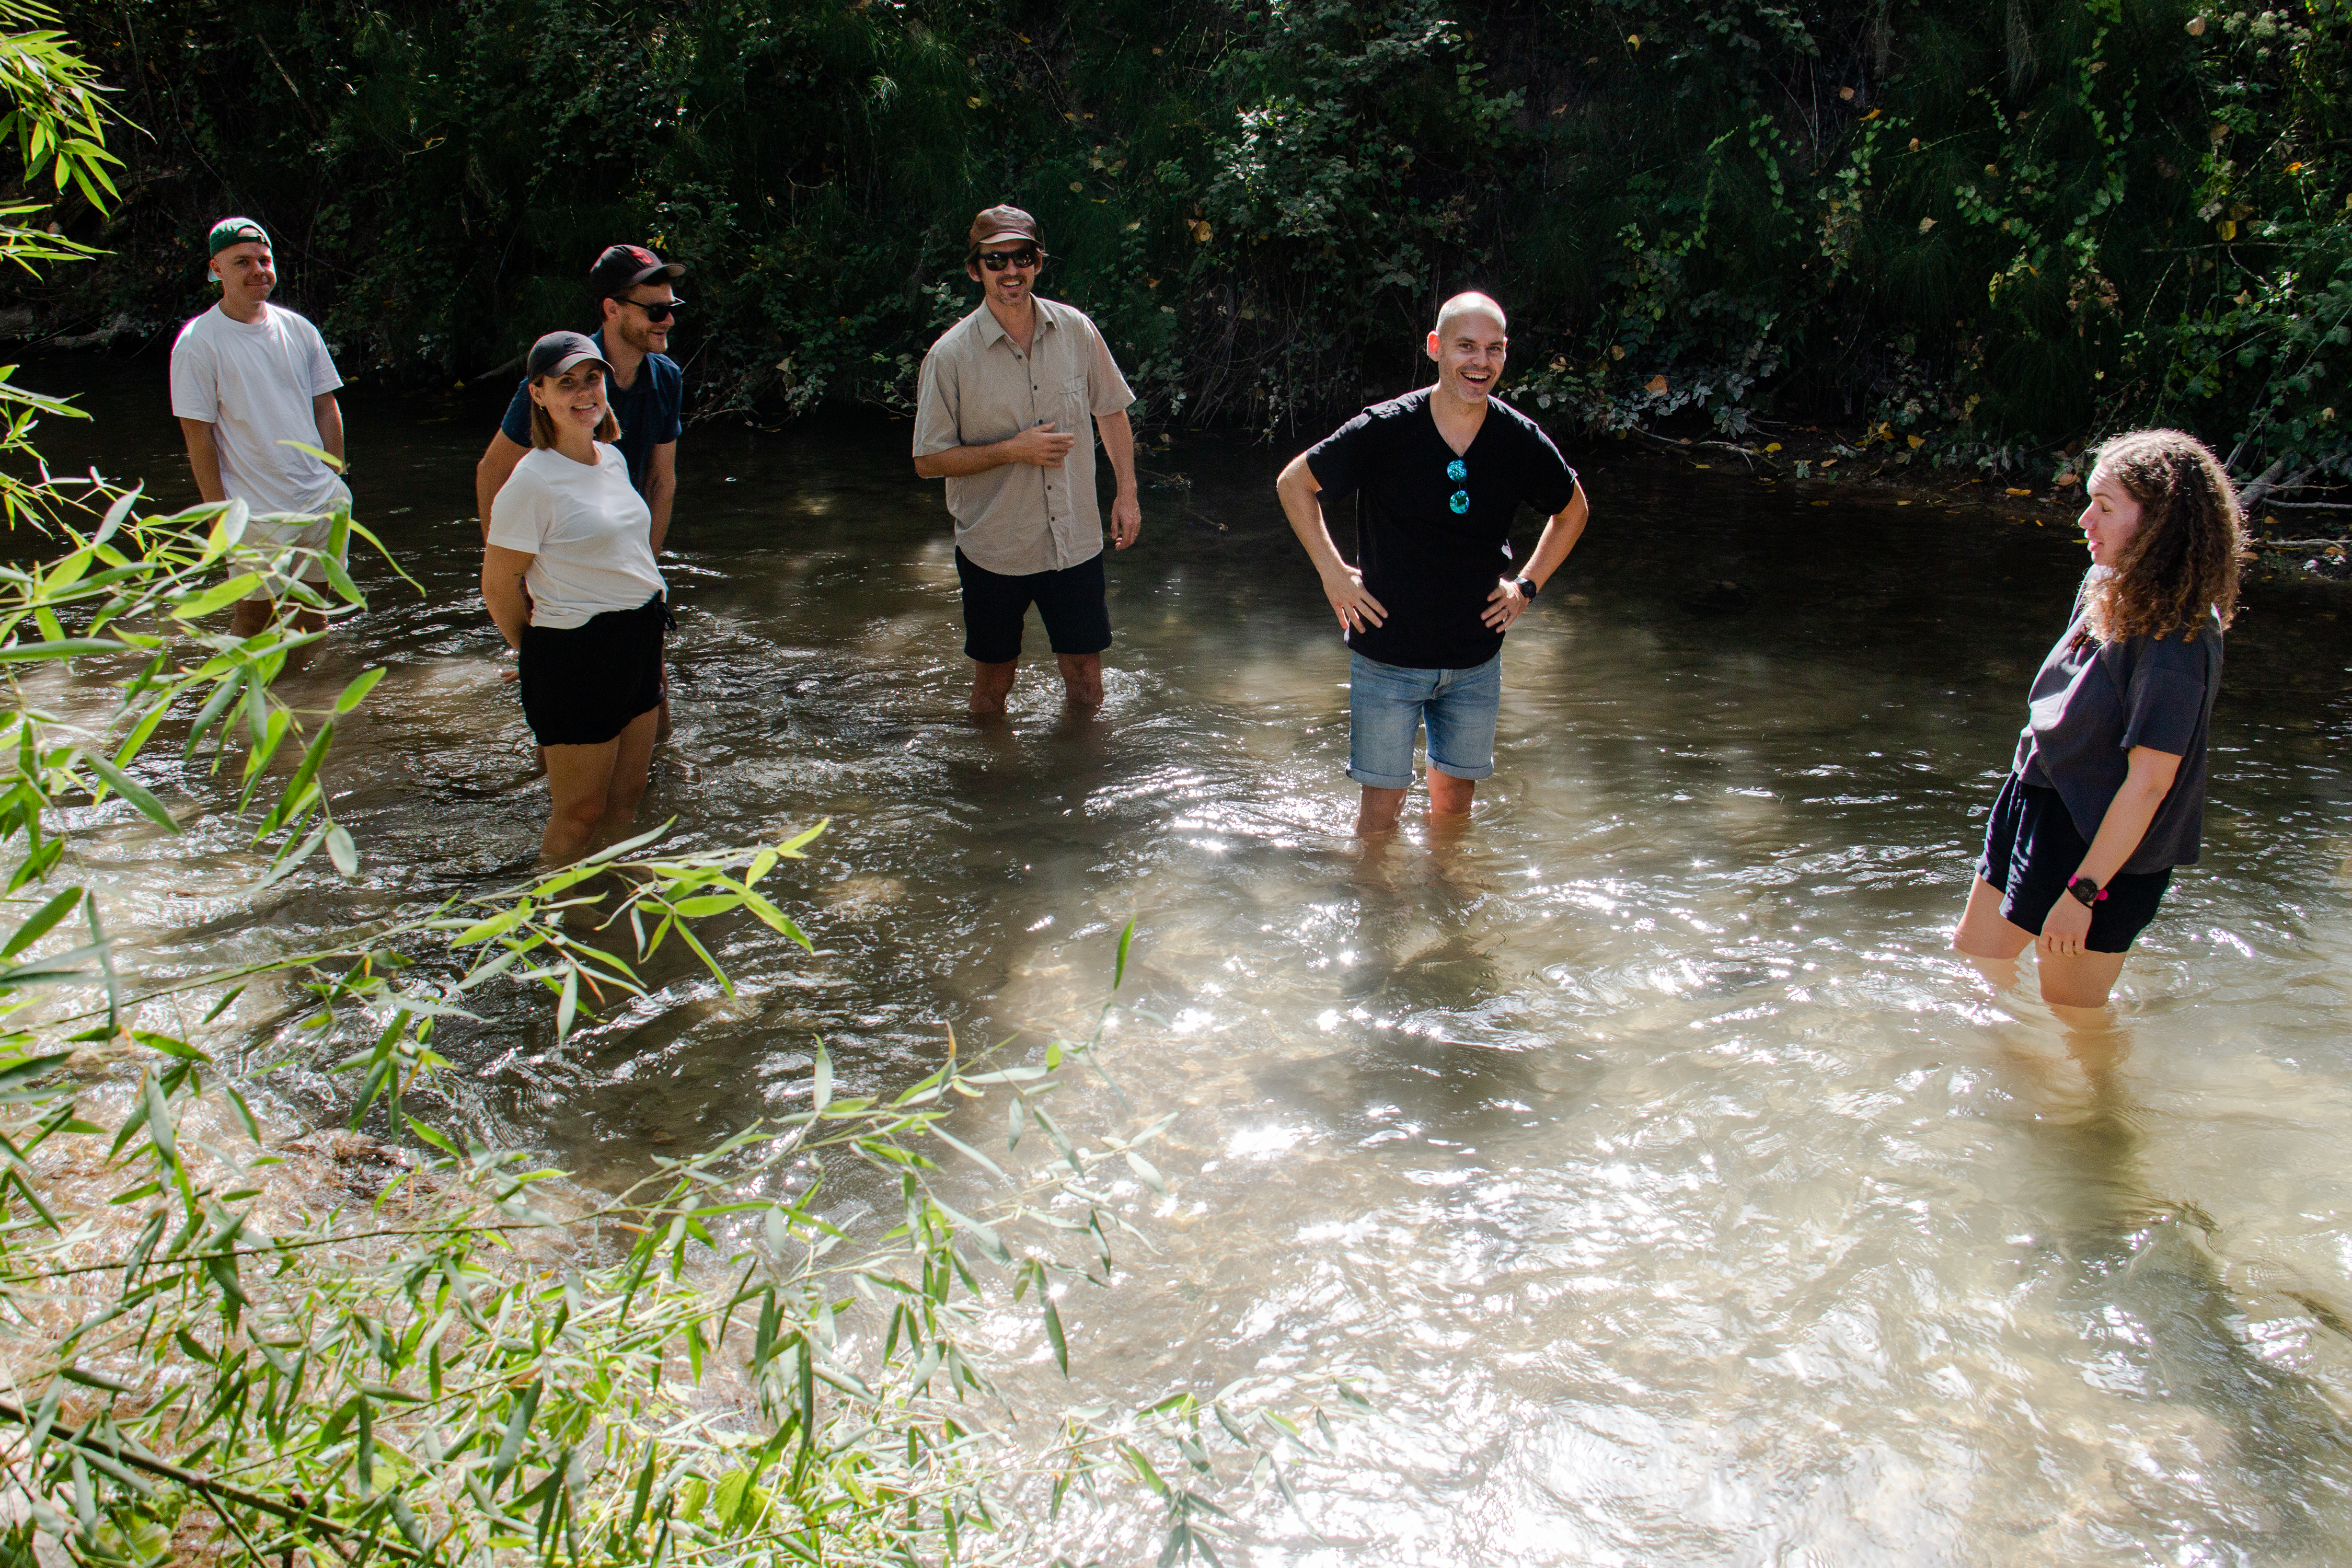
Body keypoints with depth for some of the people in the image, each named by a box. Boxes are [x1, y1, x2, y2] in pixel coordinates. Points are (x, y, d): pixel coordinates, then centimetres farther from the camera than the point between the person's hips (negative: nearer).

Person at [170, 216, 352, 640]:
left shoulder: (298, 330, 7)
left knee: (314, 605, 12)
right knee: (255, 610, 1)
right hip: (256, 507, -5)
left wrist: (335, 482, 8)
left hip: (320, 498, 5)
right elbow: (197, 434, -9)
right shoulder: (198, 343, -9)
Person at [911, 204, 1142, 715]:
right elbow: (929, 461, -8)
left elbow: (1112, 410, 13)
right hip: (994, 546, -2)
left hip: (1076, 540, 2)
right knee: (993, 681, 11)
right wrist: (1014, 450, -18)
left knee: (1086, 681, 9)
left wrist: (1127, 494, 7)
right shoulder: (950, 355, -11)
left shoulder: (1076, 330, -2)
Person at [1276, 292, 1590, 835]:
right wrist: (1332, 572, -6)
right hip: (1387, 655, -3)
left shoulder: (1522, 442, -6)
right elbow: (1294, 483, -2)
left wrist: (1526, 585, 6)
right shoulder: (1384, 430, -15)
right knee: (1382, 802, 3)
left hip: (1476, 661, 3)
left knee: (1454, 801, 14)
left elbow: (1573, 510, 14)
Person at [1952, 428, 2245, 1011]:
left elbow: (2148, 782, -25)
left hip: (2102, 845, -8)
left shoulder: (2177, 640, -26)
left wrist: (2081, 892, -22)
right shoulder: (2106, 587, -1)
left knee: (2072, 1024, 7)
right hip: (2038, 804, 8)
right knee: (1977, 949, 21)